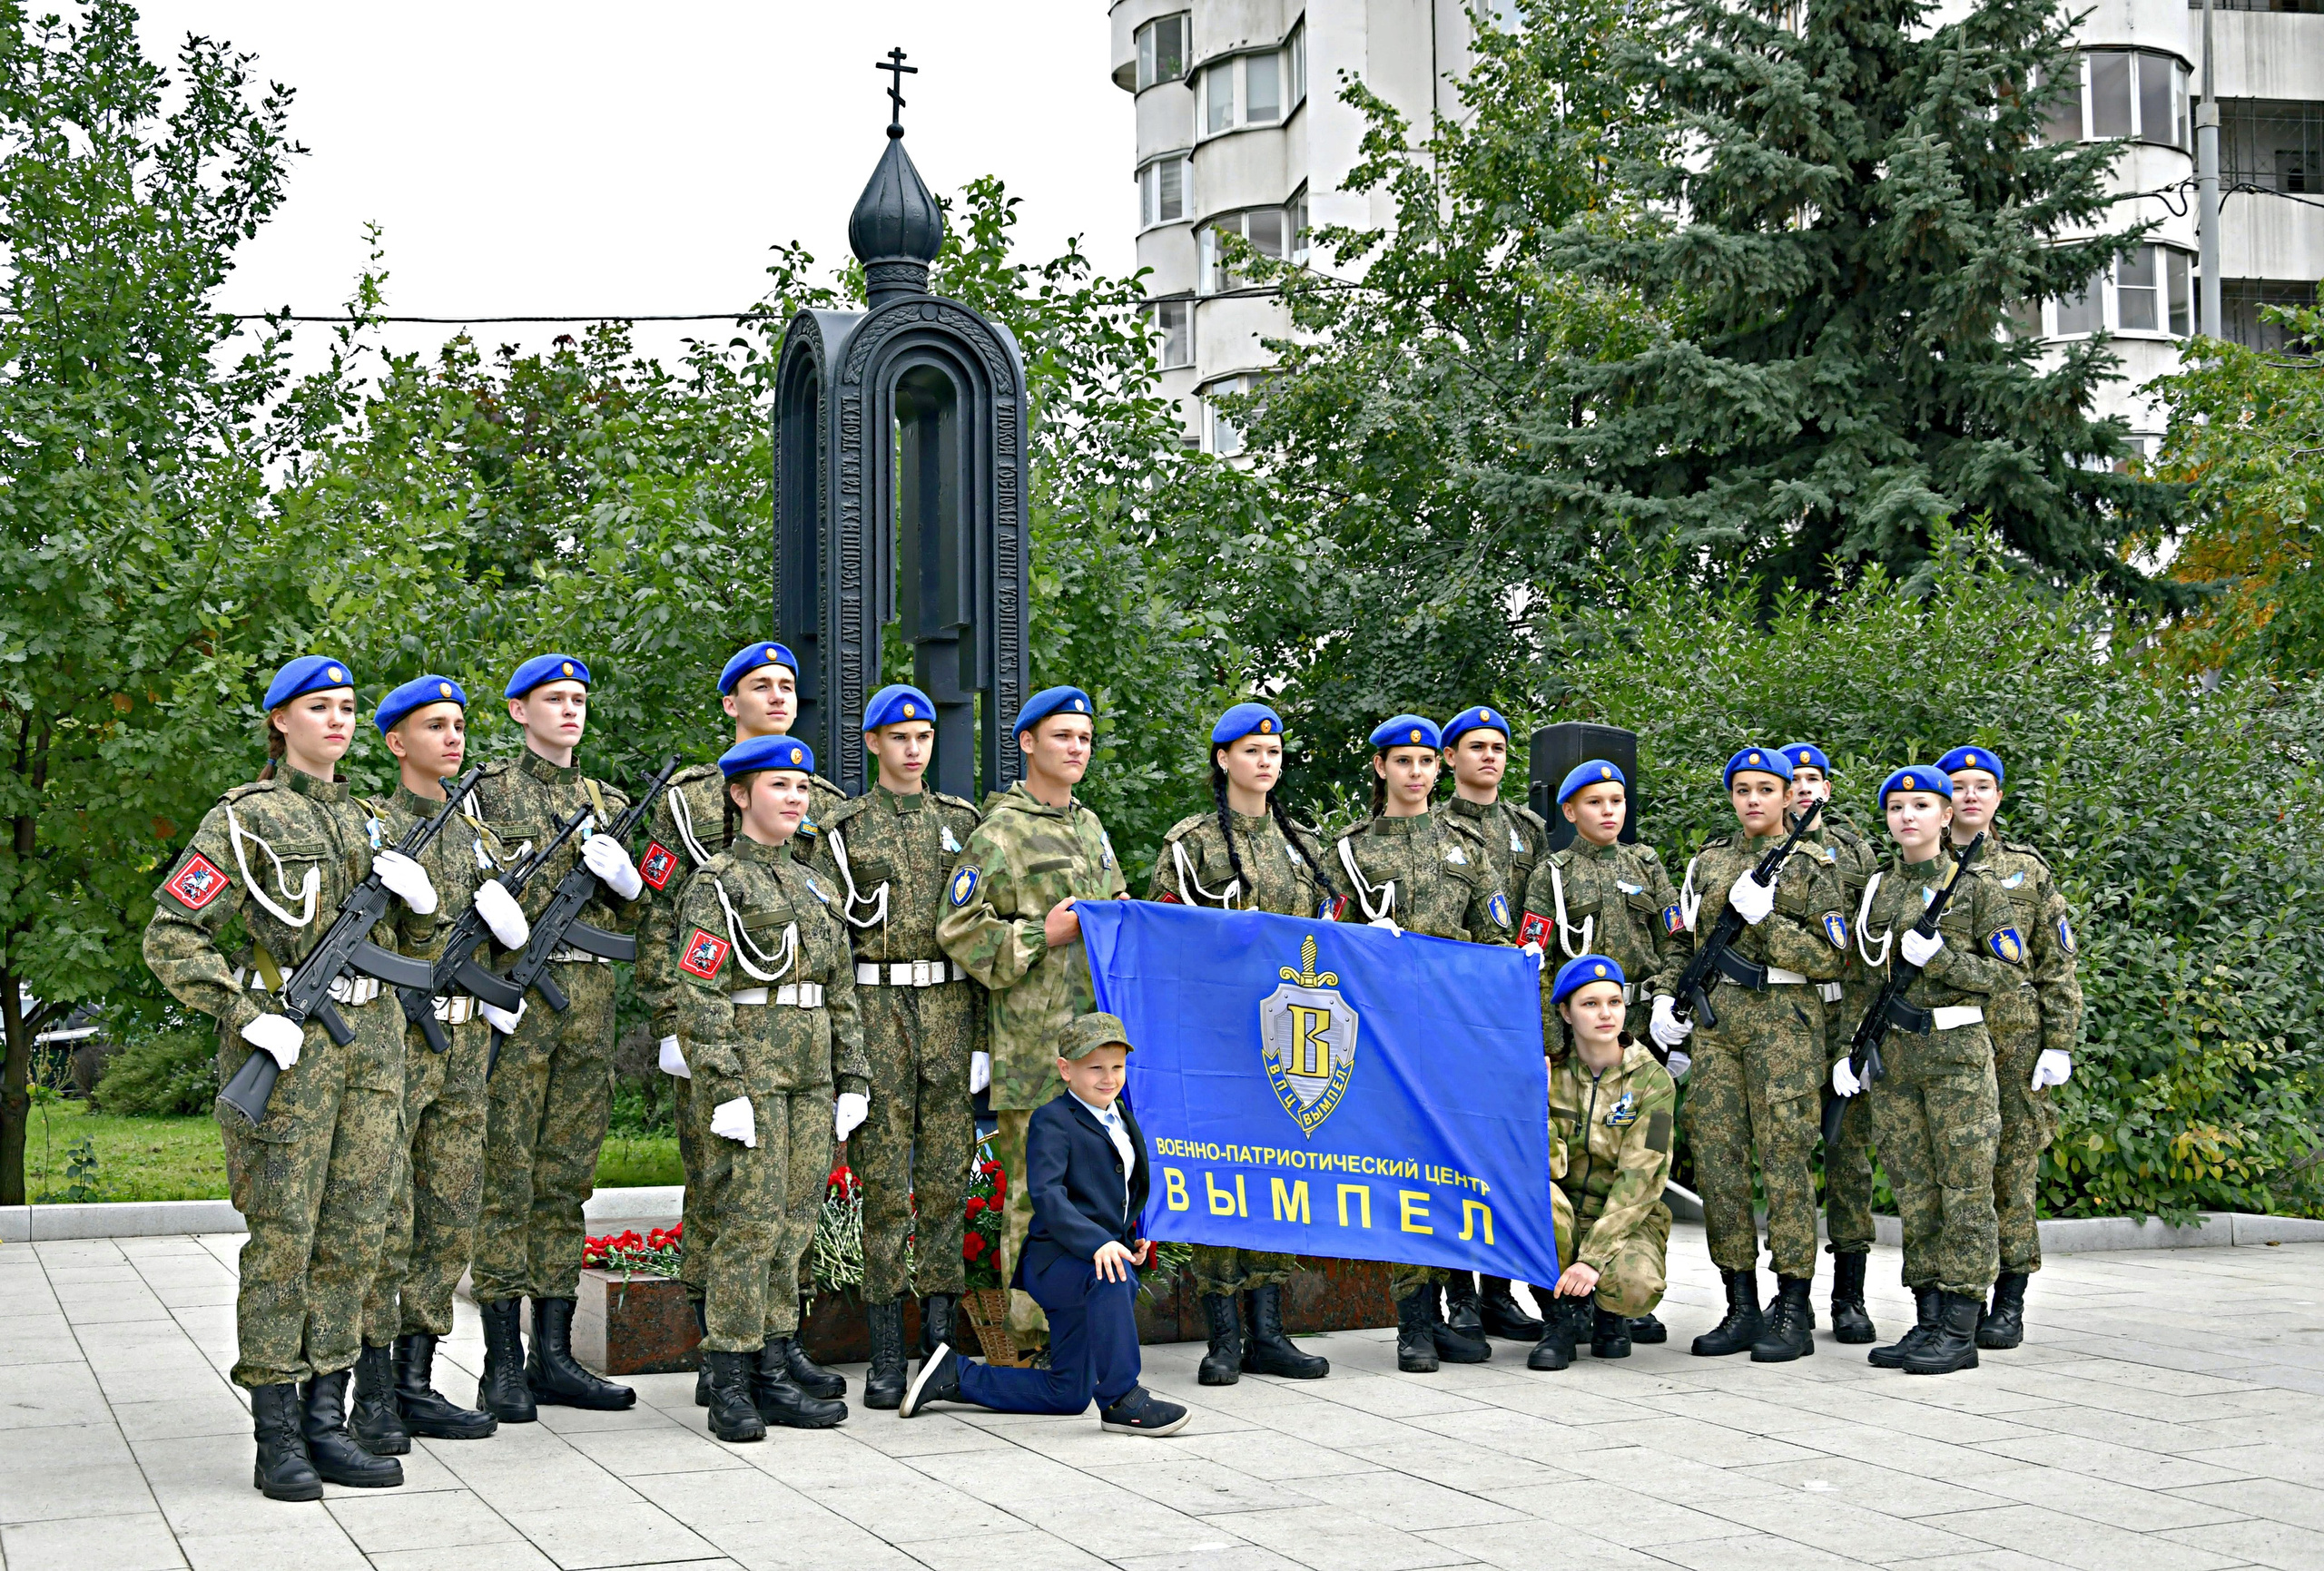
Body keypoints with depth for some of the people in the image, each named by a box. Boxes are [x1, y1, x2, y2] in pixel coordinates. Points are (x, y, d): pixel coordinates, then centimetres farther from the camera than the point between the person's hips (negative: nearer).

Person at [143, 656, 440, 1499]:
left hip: (370, 1041, 6)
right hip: (287, 1046, -6)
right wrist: (250, 1018, -16)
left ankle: (325, 1421, 12)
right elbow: (171, 937, -8)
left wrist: (415, 892, 4)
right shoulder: (245, 819, -3)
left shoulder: (362, 819, 17)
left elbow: (393, 938, 26)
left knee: (352, 1236, 5)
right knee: (281, 1237, -4)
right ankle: (277, 1438, 1)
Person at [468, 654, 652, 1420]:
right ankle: (502, 1364, -1)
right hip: (516, 999, -5)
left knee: (567, 1176, 7)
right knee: (506, 1175, -4)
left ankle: (553, 1356, 12)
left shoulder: (608, 803, 17)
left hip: (590, 1000, 5)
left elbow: (632, 915, 20)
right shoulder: (489, 791, 1)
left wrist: (625, 878, -2)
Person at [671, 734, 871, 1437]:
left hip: (810, 1076, 7)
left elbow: (840, 992, 19)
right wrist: (724, 1088, -18)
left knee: (795, 1222, 7)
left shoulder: (812, 885, 18)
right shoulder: (715, 884, -4)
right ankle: (731, 1385, -2)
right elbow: (699, 996, -12)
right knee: (751, 1221, -8)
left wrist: (853, 1080, 13)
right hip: (749, 1068, -7)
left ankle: (774, 1375, 13)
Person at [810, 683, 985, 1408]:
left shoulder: (961, 821, 13)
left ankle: (942, 1340, 9)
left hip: (950, 1013, 2)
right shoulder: (844, 828, 5)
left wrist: (984, 1033, 5)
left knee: (947, 1178, 3)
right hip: (875, 1013, -2)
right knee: (883, 1182, -2)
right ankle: (886, 1355, 2)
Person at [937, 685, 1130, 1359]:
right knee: (1036, 1184, -6)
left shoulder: (1090, 826, 18)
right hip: (1032, 1041, -7)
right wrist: (1042, 934, -15)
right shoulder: (1000, 833, -7)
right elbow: (958, 931, -11)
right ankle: (1032, 1335, 1)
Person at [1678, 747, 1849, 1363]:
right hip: (1716, 1020, 5)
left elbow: (1829, 959, -5)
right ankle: (1742, 1308, 10)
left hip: (1784, 1019, -5)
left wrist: (1765, 918, -15)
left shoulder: (1812, 865, 1)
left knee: (1784, 1158, -5)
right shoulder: (1707, 862, 15)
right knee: (1717, 1156, 2)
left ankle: (1794, 1311, 0)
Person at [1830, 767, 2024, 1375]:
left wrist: (1941, 958, -15)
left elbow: (2012, 971, -4)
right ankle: (1928, 1321, 12)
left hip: (1957, 1051, -5)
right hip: (1892, 1053, 5)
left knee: (1964, 1191, -3)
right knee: (1914, 1193, 7)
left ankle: (1960, 1331, -1)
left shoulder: (1976, 885, -1)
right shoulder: (1876, 890, 12)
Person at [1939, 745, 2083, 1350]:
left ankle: (2009, 1305, 6)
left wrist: (2060, 1044, -1)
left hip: (2015, 1037, 0)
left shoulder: (2029, 868, 9)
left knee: (2014, 1162, 0)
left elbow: (2058, 963, 7)